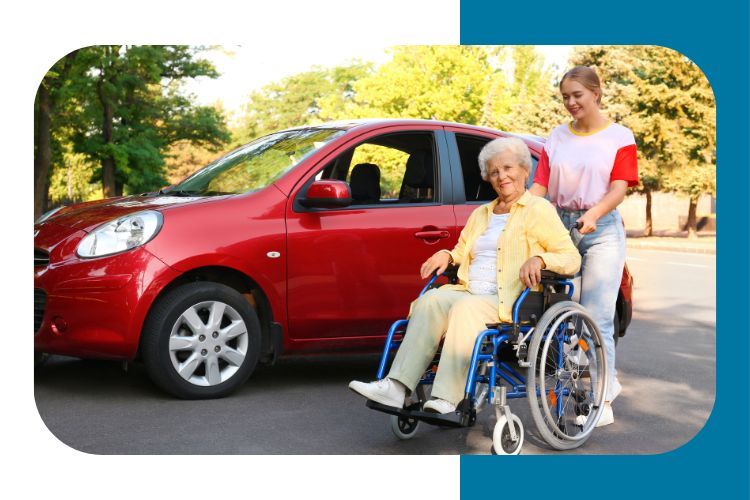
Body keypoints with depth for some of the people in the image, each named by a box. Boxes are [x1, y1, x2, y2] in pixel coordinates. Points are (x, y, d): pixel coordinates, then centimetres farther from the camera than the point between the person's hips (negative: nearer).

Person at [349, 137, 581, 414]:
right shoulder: (480, 214, 27)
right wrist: (446, 255, 12)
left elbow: (571, 257, -1)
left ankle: (447, 399, -41)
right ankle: (396, 386, -36)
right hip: (469, 292, 6)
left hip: (509, 302, -5)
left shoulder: (539, 210, 6)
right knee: (430, 300, -25)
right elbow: (462, 252, 36)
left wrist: (539, 259, -21)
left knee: (465, 308, -35)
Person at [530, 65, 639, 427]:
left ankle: (602, 400, 0)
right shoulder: (557, 138, 12)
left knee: (596, 319, -8)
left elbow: (618, 189, -8)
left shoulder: (619, 137, 2)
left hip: (601, 230, -4)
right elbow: (540, 185, 5)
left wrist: (592, 215, -28)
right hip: (560, 226, 4)